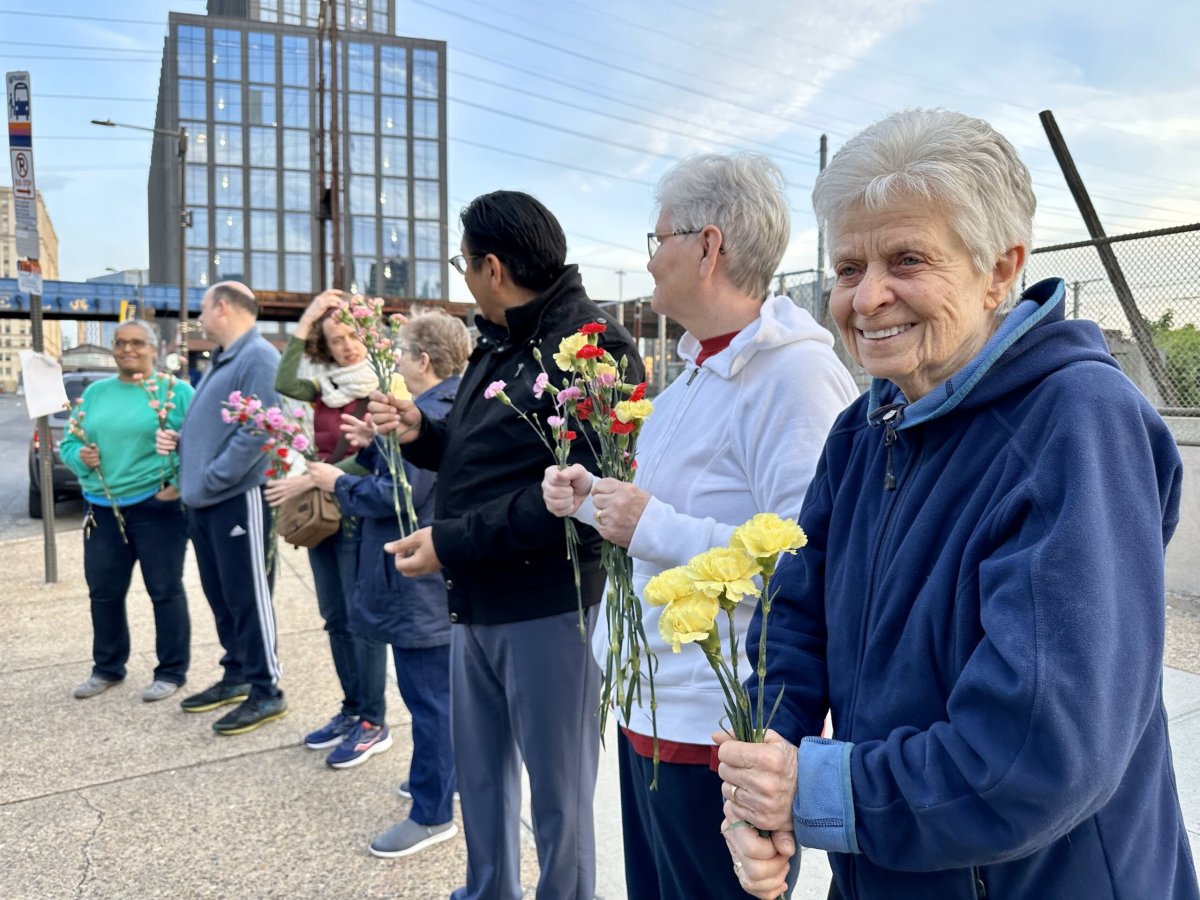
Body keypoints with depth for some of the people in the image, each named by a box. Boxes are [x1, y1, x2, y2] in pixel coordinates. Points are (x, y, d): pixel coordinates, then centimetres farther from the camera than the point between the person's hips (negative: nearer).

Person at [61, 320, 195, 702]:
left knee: (165, 590, 3)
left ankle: (171, 671, 15)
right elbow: (69, 442, 15)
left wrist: (182, 483, -20)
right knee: (103, 591, 13)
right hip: (102, 509, 5)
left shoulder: (176, 391, -2)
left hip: (157, 507, -5)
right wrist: (79, 456, -7)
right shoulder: (95, 392, 12)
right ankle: (108, 667, 31)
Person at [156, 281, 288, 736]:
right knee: (220, 595, 16)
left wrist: (210, 479, -20)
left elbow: (255, 431, -23)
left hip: (238, 498, -10)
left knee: (248, 598, -2)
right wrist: (178, 440, 5)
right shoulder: (220, 360, 18)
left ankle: (266, 692, 8)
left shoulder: (258, 358, -14)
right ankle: (236, 676, 29)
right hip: (204, 502, 10)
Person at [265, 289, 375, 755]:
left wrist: (309, 480, -20)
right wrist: (304, 323, -13)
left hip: (359, 516, -7)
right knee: (335, 619, 14)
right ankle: (351, 709, 27)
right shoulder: (326, 387, 8)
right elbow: (285, 385, -12)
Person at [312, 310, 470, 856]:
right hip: (439, 578, 11)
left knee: (428, 694, -1)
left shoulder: (430, 415, -20)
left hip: (421, 584, -11)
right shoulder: (451, 407, 12)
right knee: (437, 689, 22)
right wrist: (372, 446, 3)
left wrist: (339, 483, -10)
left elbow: (400, 496, -23)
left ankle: (431, 814, 11)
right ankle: (436, 774, 39)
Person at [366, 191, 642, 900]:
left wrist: (452, 544, -23)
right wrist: (421, 433, 4)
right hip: (478, 600, 9)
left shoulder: (591, 344, -16)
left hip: (550, 606, -9)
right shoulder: (499, 344, 14)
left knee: (558, 793, 8)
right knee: (480, 773, 22)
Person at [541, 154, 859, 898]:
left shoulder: (795, 373, -22)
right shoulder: (702, 366, 10)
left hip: (718, 728, -10)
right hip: (653, 703, 10)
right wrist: (595, 500, 8)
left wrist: (652, 527, -26)